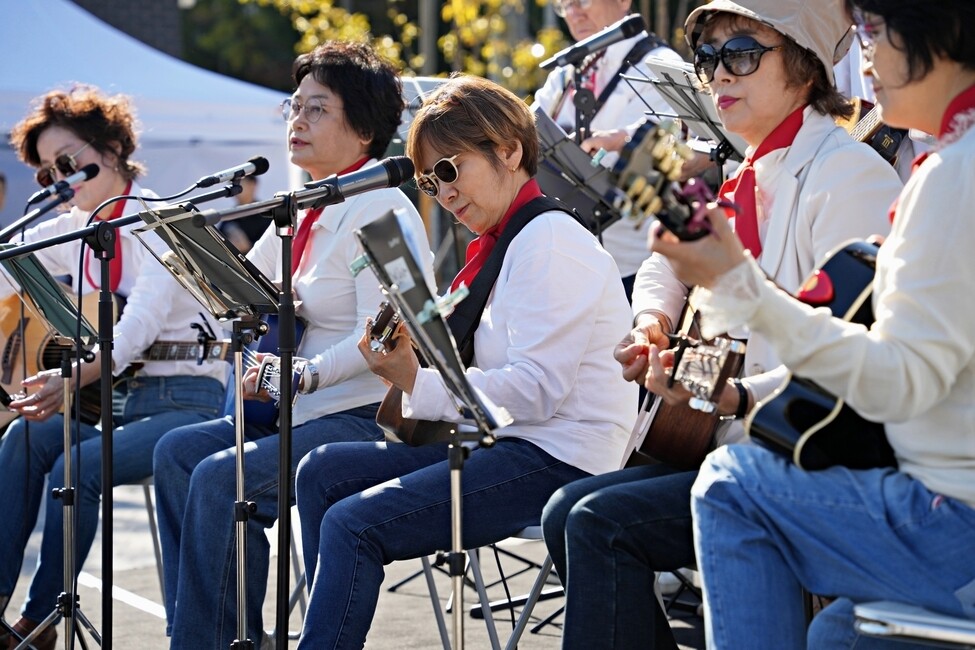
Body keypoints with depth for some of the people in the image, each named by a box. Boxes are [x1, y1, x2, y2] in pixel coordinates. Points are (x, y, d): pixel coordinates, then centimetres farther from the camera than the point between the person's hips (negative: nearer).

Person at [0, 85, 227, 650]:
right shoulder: (73, 231, 12)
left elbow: (141, 323, -26)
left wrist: (76, 379, -40)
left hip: (185, 399, -6)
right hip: (116, 400, 6)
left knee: (75, 466, -29)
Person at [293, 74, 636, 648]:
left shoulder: (551, 243, -13)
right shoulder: (510, 243, 19)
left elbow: (535, 389, -21)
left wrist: (416, 383, -18)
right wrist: (415, 350, -1)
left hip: (558, 463, -11)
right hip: (514, 447, 11)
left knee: (352, 525, -21)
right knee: (322, 472, 7)